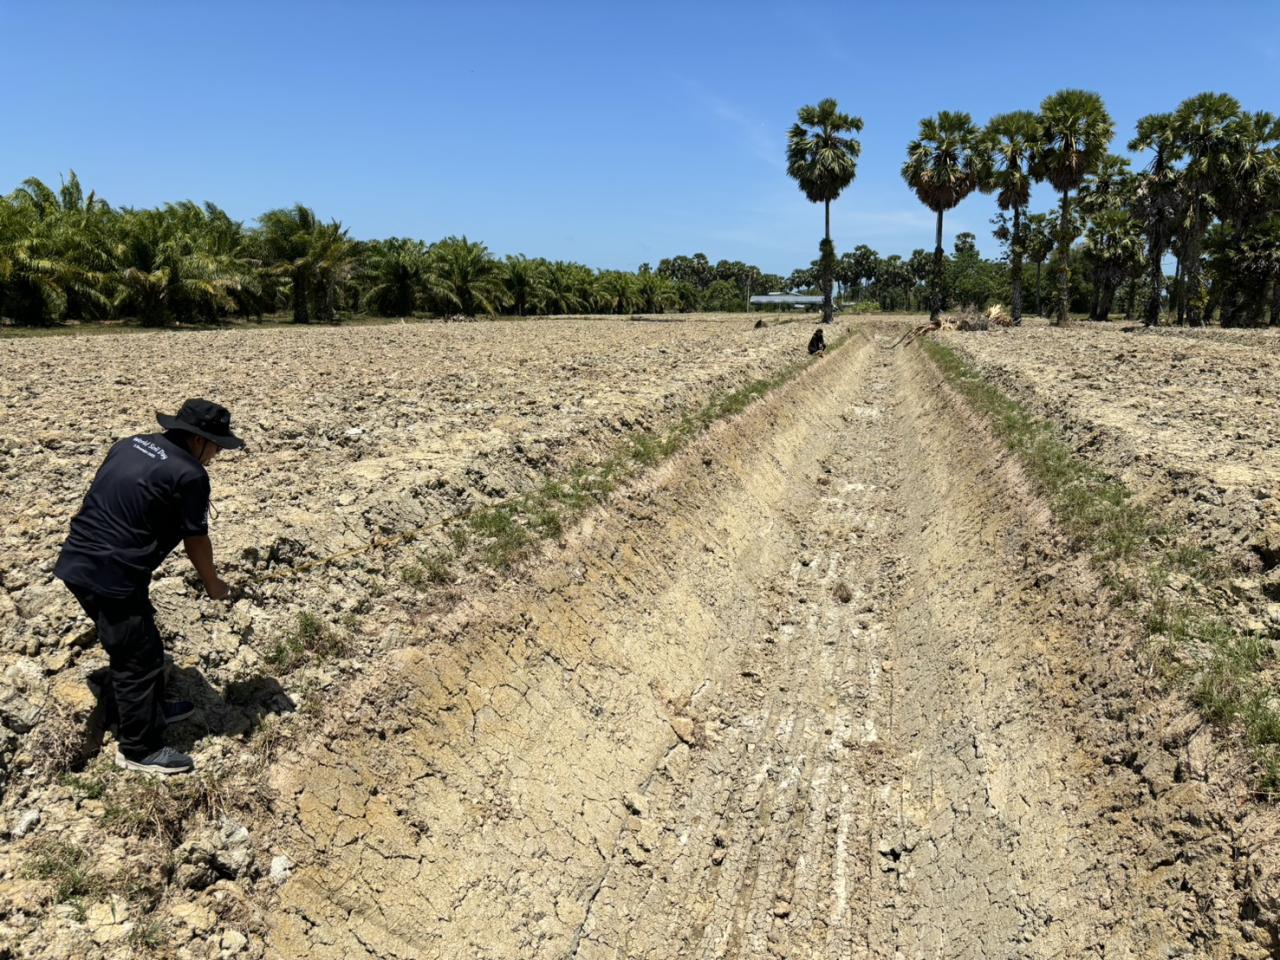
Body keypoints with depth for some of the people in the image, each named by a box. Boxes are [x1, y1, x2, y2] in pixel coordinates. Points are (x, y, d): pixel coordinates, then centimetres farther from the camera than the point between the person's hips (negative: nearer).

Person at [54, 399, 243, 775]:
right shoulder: (189, 474, -15)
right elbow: (196, 540, -5)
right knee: (139, 657, 6)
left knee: (136, 643, 25)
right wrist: (213, 584, 12)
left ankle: (150, 708, 43)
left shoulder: (131, 443, 10)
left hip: (78, 561, 9)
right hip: (110, 576, -9)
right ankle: (139, 749, 20)